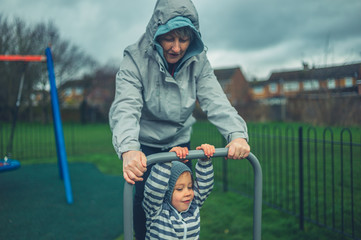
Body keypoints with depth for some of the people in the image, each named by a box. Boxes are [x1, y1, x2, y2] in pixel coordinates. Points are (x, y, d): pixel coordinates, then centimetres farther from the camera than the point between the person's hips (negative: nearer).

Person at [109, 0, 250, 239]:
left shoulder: (198, 62, -14)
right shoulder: (136, 59, -24)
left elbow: (216, 101, -23)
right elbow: (125, 106, -35)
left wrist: (237, 134, -43)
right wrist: (128, 149, -53)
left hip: (179, 141, 3)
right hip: (145, 143, -3)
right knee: (146, 197, -5)